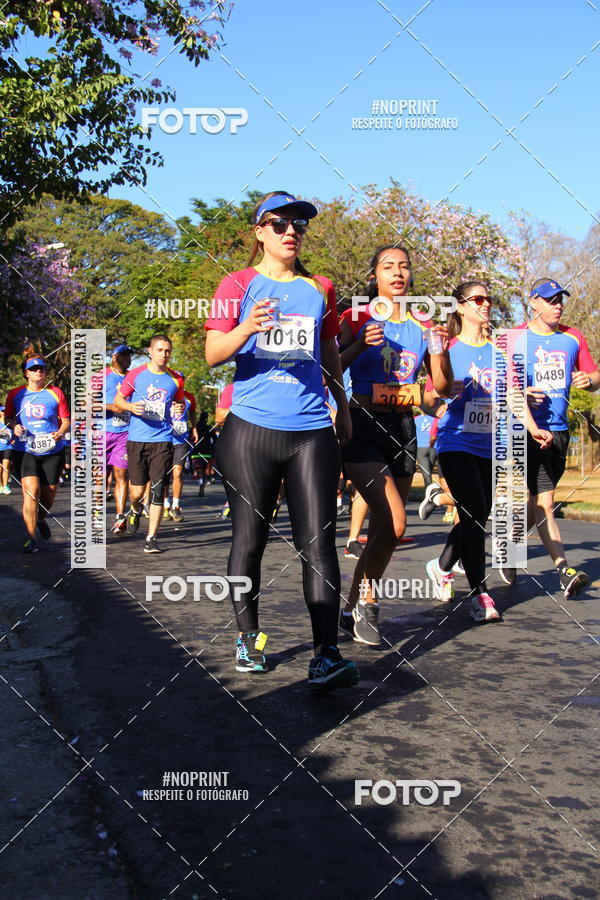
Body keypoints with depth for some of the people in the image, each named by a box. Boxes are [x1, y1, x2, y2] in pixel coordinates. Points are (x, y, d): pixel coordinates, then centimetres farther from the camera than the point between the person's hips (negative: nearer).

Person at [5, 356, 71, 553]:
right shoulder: (15, 394, 6)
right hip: (26, 451, -1)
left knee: (49, 494, 9)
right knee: (31, 492, -16)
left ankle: (41, 519, 43)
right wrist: (14, 426, -8)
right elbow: (8, 417, 14)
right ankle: (31, 539, -10)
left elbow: (66, 420, 7)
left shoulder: (55, 393, 5)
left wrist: (61, 432, -13)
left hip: (53, 451, 1)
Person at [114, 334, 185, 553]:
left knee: (158, 490, -6)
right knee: (137, 490, 1)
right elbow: (118, 400, 8)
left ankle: (151, 538, 3)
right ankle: (135, 510, 38)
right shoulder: (136, 374, 3)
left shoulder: (175, 379, 8)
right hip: (137, 439, -1)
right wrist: (131, 406, -12)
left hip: (162, 440, 1)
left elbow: (180, 402, 25)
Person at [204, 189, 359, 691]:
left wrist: (343, 408, 27)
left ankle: (326, 656, -5)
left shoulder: (320, 288, 15)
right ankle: (248, 640, 23)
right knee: (250, 538, 5)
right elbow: (213, 354, -3)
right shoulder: (239, 285, 5)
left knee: (318, 540, -5)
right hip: (251, 429, -2)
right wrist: (246, 329, -22)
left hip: (312, 431, 2)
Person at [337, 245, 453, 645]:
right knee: (394, 523, -20)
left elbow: (445, 387, 10)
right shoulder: (357, 319, 0)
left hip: (403, 429, 5)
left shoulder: (422, 326, 11)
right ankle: (367, 599, 2)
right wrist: (359, 345, -20)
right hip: (362, 426, -5)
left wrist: (441, 349, -7)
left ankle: (354, 609, 23)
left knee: (384, 528, 8)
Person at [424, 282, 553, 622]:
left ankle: (442, 566, 35)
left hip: (489, 446, 5)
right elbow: (429, 399, -4)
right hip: (457, 443, -5)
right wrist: (442, 392, -25)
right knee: (474, 515, -13)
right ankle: (480, 593, -5)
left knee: (479, 518, 12)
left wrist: (532, 427, -7)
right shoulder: (449, 349, -2)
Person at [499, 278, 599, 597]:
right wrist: (520, 393, -22)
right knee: (543, 501, -10)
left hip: (559, 430, 5)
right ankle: (564, 570, -8)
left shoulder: (573, 338, 12)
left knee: (536, 504, 12)